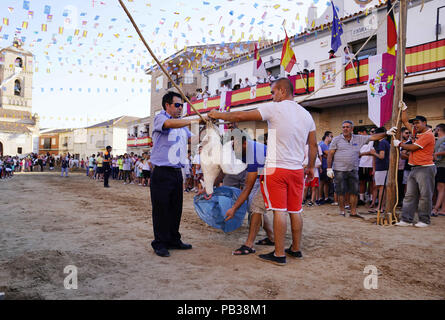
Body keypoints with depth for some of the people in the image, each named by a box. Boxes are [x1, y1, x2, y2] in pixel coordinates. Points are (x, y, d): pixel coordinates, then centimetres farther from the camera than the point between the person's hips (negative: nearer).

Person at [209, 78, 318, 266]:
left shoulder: (275, 108, -8)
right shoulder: (306, 114, 12)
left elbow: (241, 116, -8)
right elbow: (313, 146, 16)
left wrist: (218, 115, 7)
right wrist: (311, 167, 27)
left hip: (276, 168, -6)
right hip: (297, 170, 6)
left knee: (279, 211, -3)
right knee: (295, 211, 12)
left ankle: (279, 254, 2)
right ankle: (296, 249, 24)